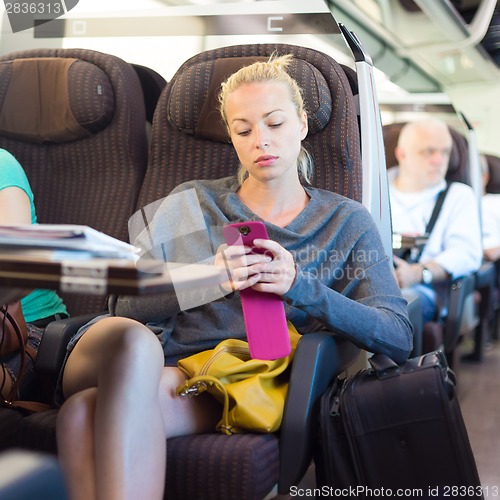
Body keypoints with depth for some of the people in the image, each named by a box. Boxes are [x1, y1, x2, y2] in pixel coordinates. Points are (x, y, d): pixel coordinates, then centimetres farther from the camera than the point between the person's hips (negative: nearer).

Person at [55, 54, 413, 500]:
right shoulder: (190, 203, 15)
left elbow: (399, 339, 1)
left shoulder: (346, 222, 13)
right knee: (133, 337, -37)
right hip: (133, 367, 2)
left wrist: (300, 286, -15)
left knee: (86, 414, -34)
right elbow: (125, 304, 5)